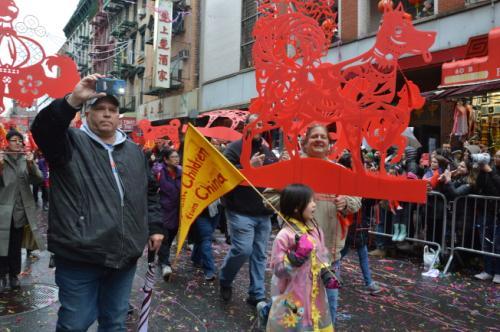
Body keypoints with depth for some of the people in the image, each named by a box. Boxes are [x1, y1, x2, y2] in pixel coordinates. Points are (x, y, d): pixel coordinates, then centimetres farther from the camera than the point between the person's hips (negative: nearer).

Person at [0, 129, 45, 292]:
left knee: (16, 246, 11)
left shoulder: (26, 160, 8)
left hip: (21, 210, 3)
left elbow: (38, 179, -3)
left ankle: (14, 275, 21)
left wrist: (31, 164, -18)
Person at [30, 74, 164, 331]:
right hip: (79, 257, -4)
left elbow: (149, 191, 19)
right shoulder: (72, 143, -3)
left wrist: (154, 227, 14)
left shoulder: (134, 151, 12)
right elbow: (42, 129, -25)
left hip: (124, 256, 5)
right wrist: (74, 100, -36)